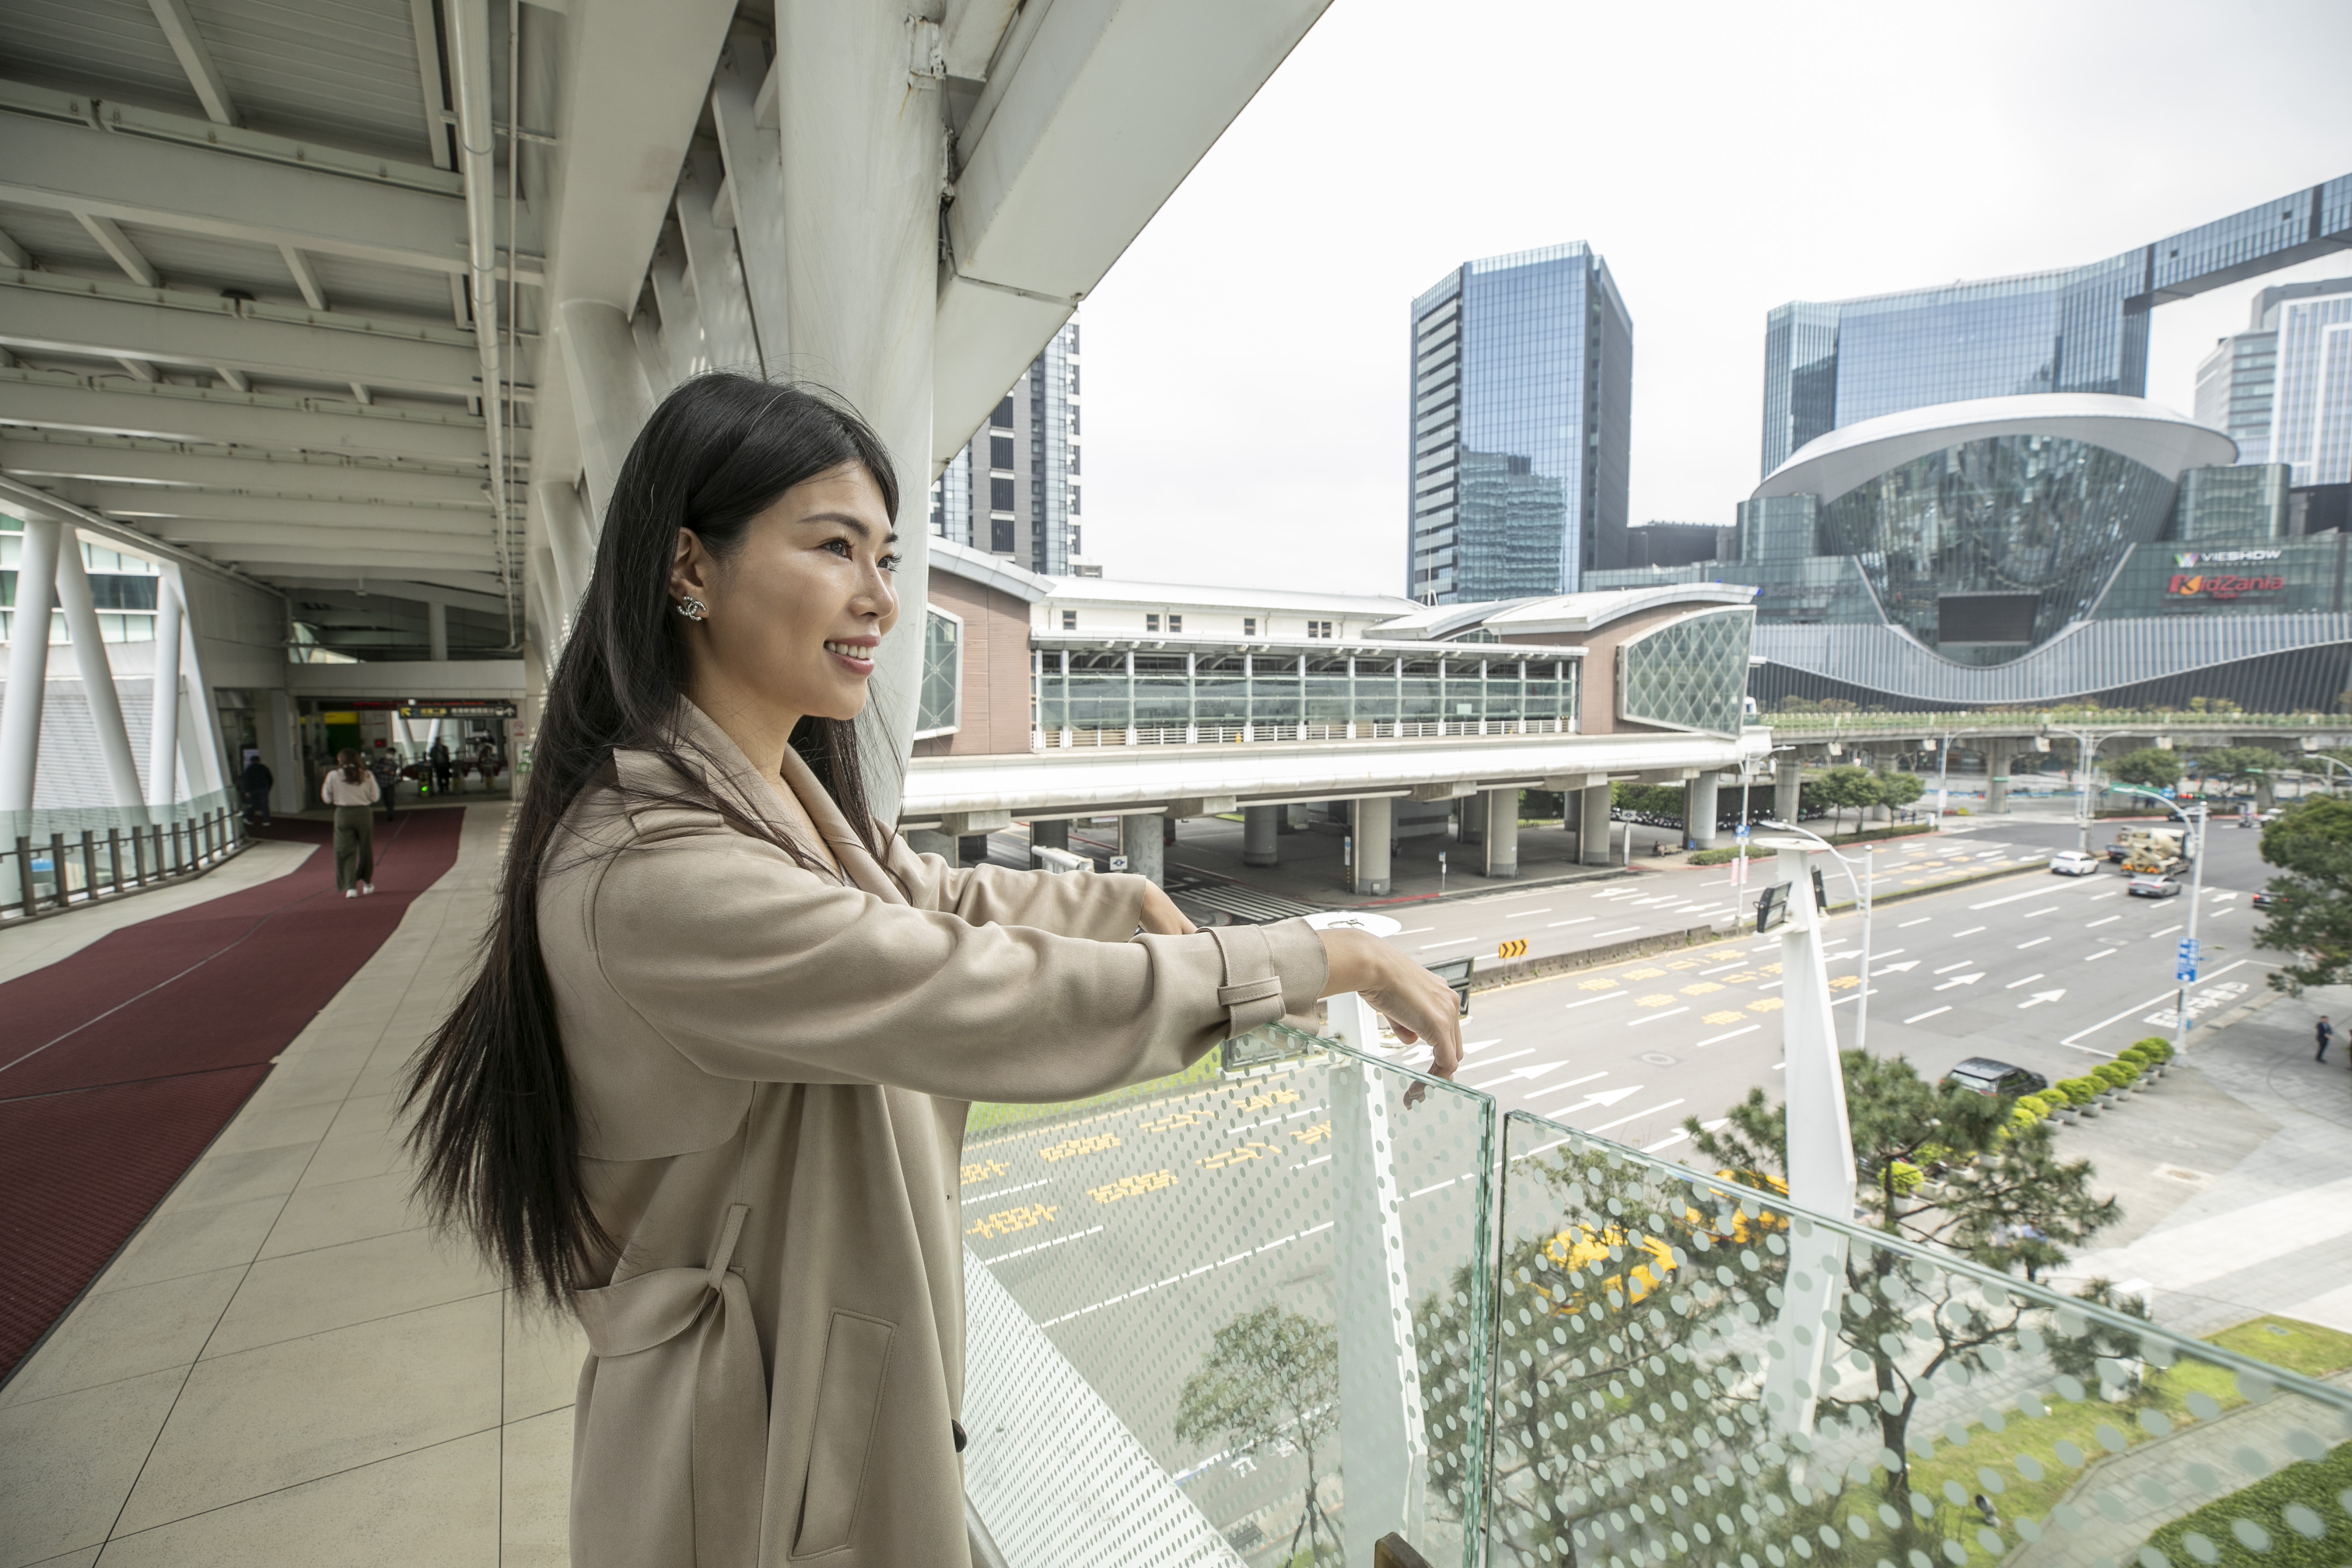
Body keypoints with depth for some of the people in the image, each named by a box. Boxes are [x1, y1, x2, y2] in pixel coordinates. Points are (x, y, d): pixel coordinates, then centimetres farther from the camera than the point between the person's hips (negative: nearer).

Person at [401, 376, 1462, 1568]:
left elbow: (947, 898, 11)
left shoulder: (785, 798, -2)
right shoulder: (654, 874, -32)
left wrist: (1134, 903, 17)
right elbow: (1006, 1003, -33)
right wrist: (1335, 959, -23)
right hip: (755, 1443, -7)